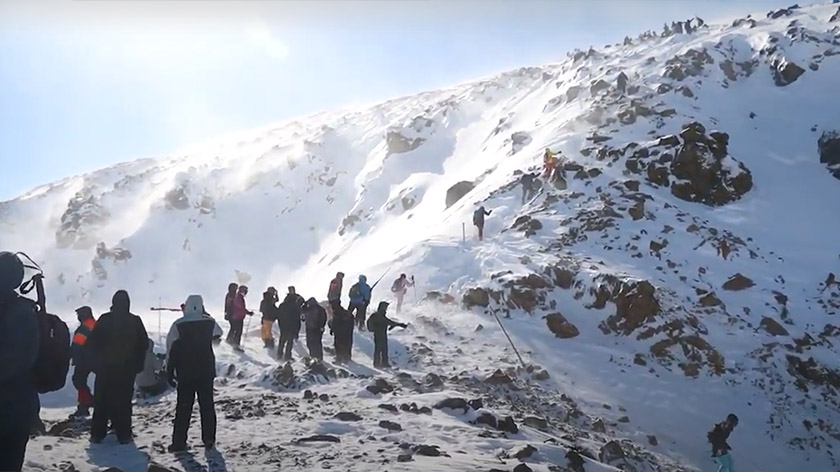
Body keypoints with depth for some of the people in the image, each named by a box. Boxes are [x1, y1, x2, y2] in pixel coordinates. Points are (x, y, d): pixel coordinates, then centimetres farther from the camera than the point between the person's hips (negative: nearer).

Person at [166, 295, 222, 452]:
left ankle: (179, 442, 5)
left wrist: (169, 372, 2)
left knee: (183, 408, 5)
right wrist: (207, 316, 23)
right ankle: (209, 440, 12)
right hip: (206, 372, 1)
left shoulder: (178, 325, -10)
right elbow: (219, 333, 19)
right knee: (207, 406, 10)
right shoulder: (209, 322, -4)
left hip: (185, 374, -1)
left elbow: (171, 350, -7)